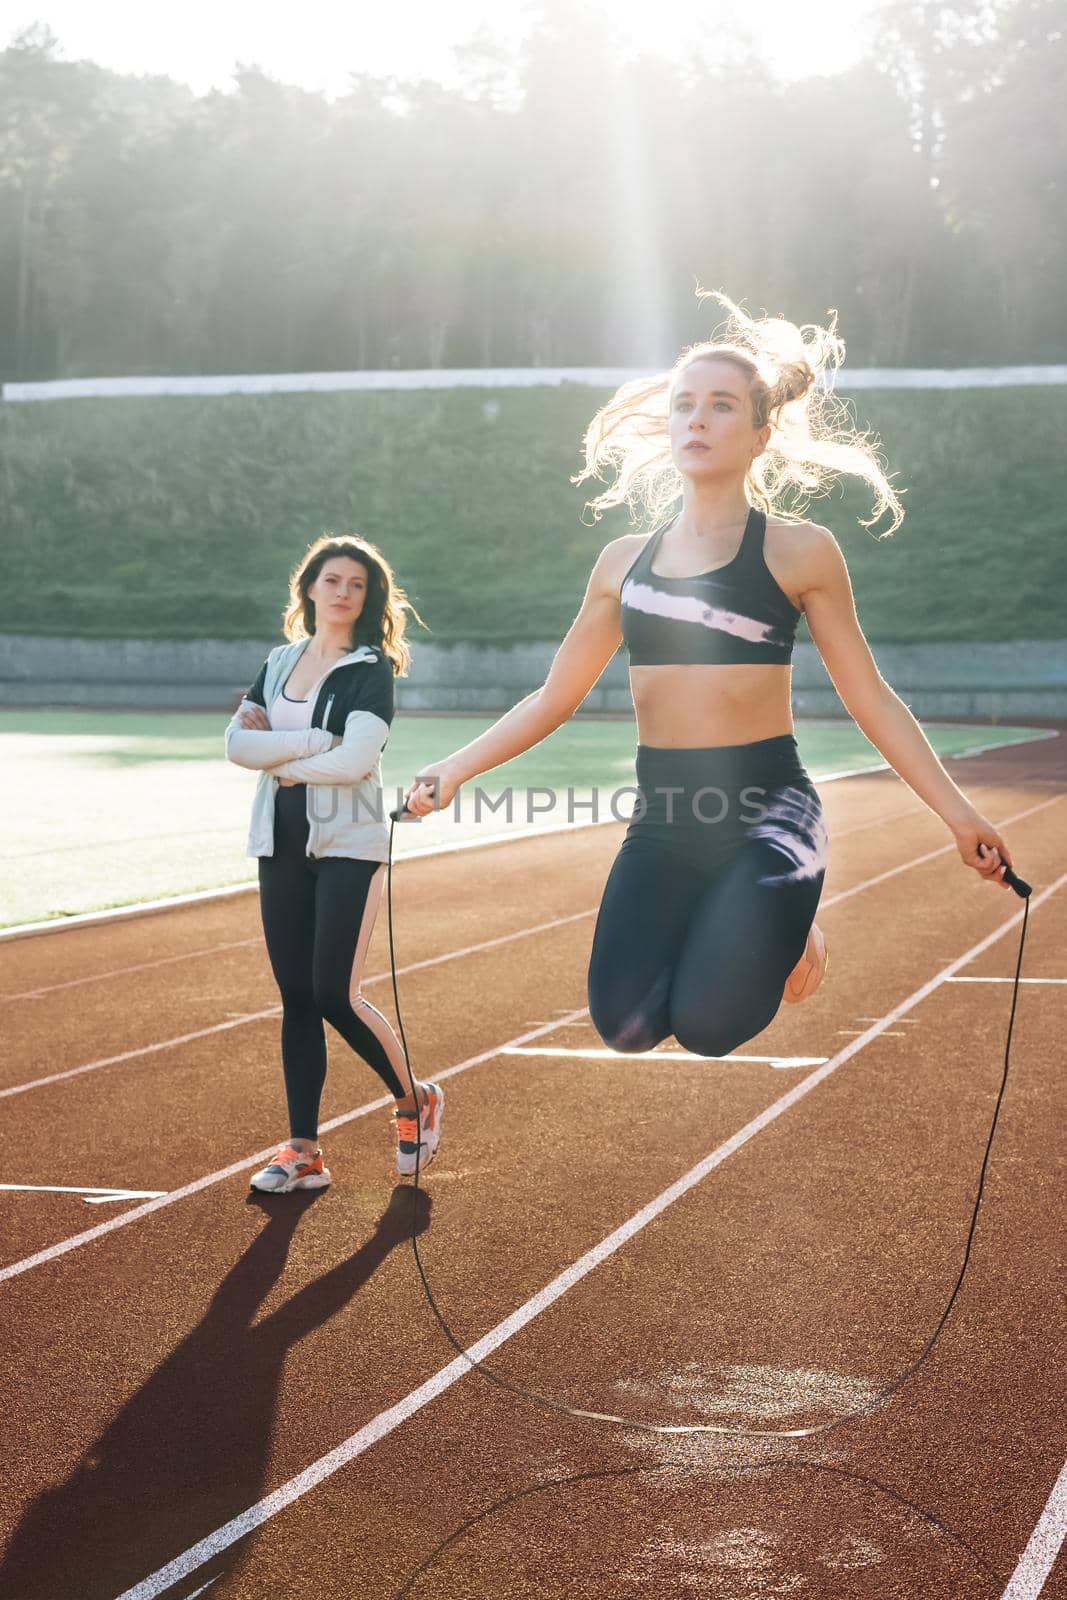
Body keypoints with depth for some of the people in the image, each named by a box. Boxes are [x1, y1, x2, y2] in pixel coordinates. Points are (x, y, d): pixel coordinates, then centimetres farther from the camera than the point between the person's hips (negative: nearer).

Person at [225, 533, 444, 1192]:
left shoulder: (371, 670, -4)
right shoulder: (281, 663, 12)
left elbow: (355, 760, -19)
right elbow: (238, 743, -2)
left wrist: (282, 760, -6)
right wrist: (315, 741, -13)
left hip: (349, 846, -6)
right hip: (282, 846, 6)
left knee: (335, 996, -9)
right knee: (297, 999, 6)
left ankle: (415, 1103, 15)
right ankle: (304, 1151, 10)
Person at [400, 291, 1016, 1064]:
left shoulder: (798, 552, -2)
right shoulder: (625, 561, 9)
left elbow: (872, 701, 1)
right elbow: (554, 698, 16)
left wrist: (959, 814, -3)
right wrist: (456, 768, 6)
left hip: (768, 816, -4)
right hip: (662, 824, 4)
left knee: (707, 1027, -17)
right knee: (625, 1024, -12)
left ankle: (786, 931, 16)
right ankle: (715, 935, 20)